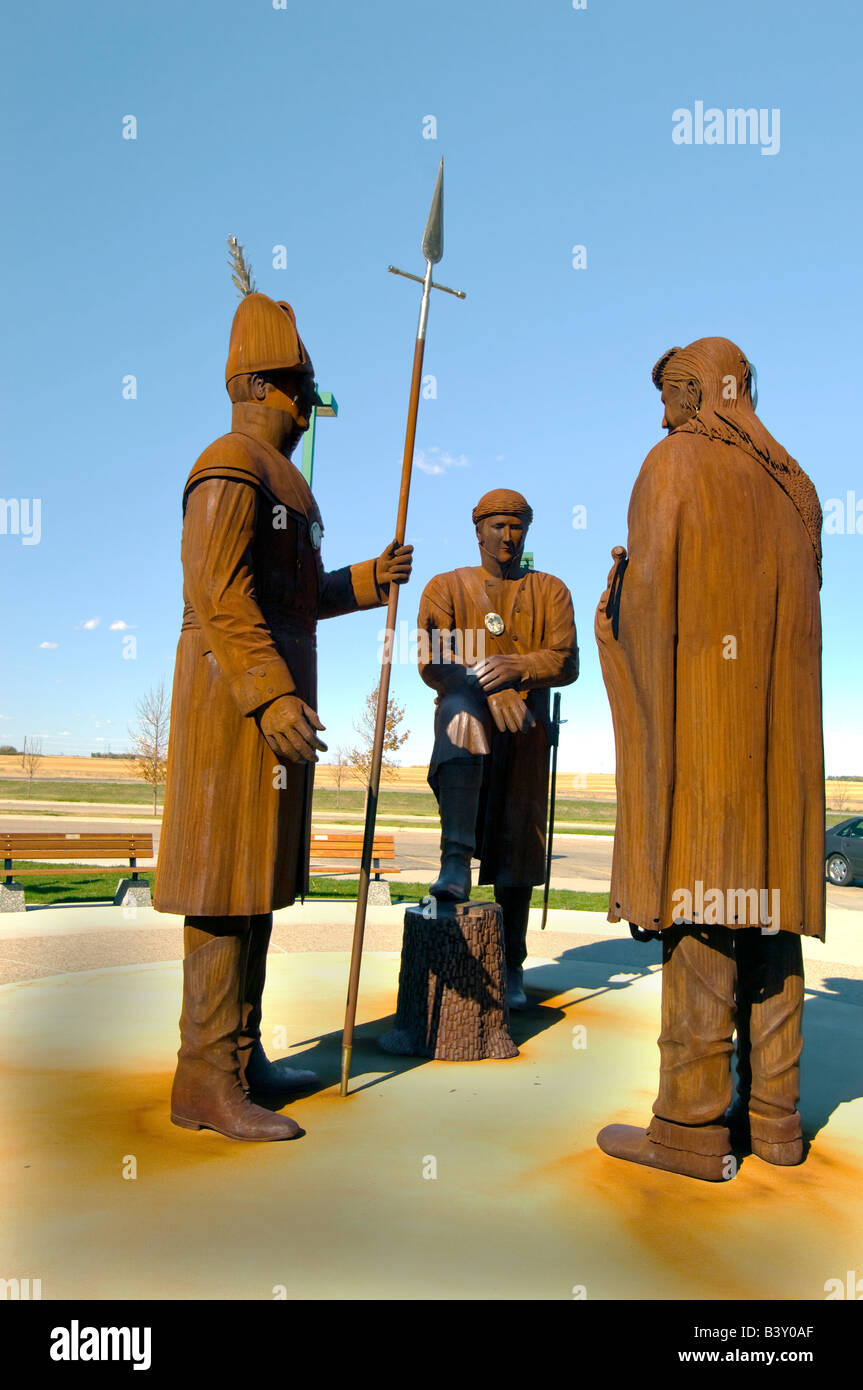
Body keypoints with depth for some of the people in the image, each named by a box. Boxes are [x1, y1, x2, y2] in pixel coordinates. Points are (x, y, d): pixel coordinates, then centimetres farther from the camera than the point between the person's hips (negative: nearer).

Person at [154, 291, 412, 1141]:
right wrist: (270, 695, -28)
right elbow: (219, 592, -20)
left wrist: (370, 579, 15)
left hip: (276, 693, 10)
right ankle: (207, 1079, 2)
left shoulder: (278, 481, 24)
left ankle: (241, 1055, 22)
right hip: (239, 698, -10)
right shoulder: (231, 467, -9)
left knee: (259, 882, 12)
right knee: (226, 888, -7)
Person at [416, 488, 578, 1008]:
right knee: (461, 715, -39)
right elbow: (432, 663, -2)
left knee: (518, 842, -1)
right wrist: (489, 690, -18)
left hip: (525, 726, 2)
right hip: (465, 713, -1)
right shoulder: (446, 587, 12)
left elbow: (567, 662, 1)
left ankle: (512, 966, 12)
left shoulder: (550, 590, 15)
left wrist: (517, 667, -20)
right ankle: (456, 863, -45)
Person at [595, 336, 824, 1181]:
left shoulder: (672, 465, -2)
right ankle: (773, 1112, 12)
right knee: (764, 894, 7)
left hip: (697, 713, -7)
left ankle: (692, 1126, -3)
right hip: (778, 719, 7)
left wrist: (621, 581, 12)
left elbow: (648, 595, -11)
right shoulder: (792, 484, 19)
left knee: (697, 899, -8)